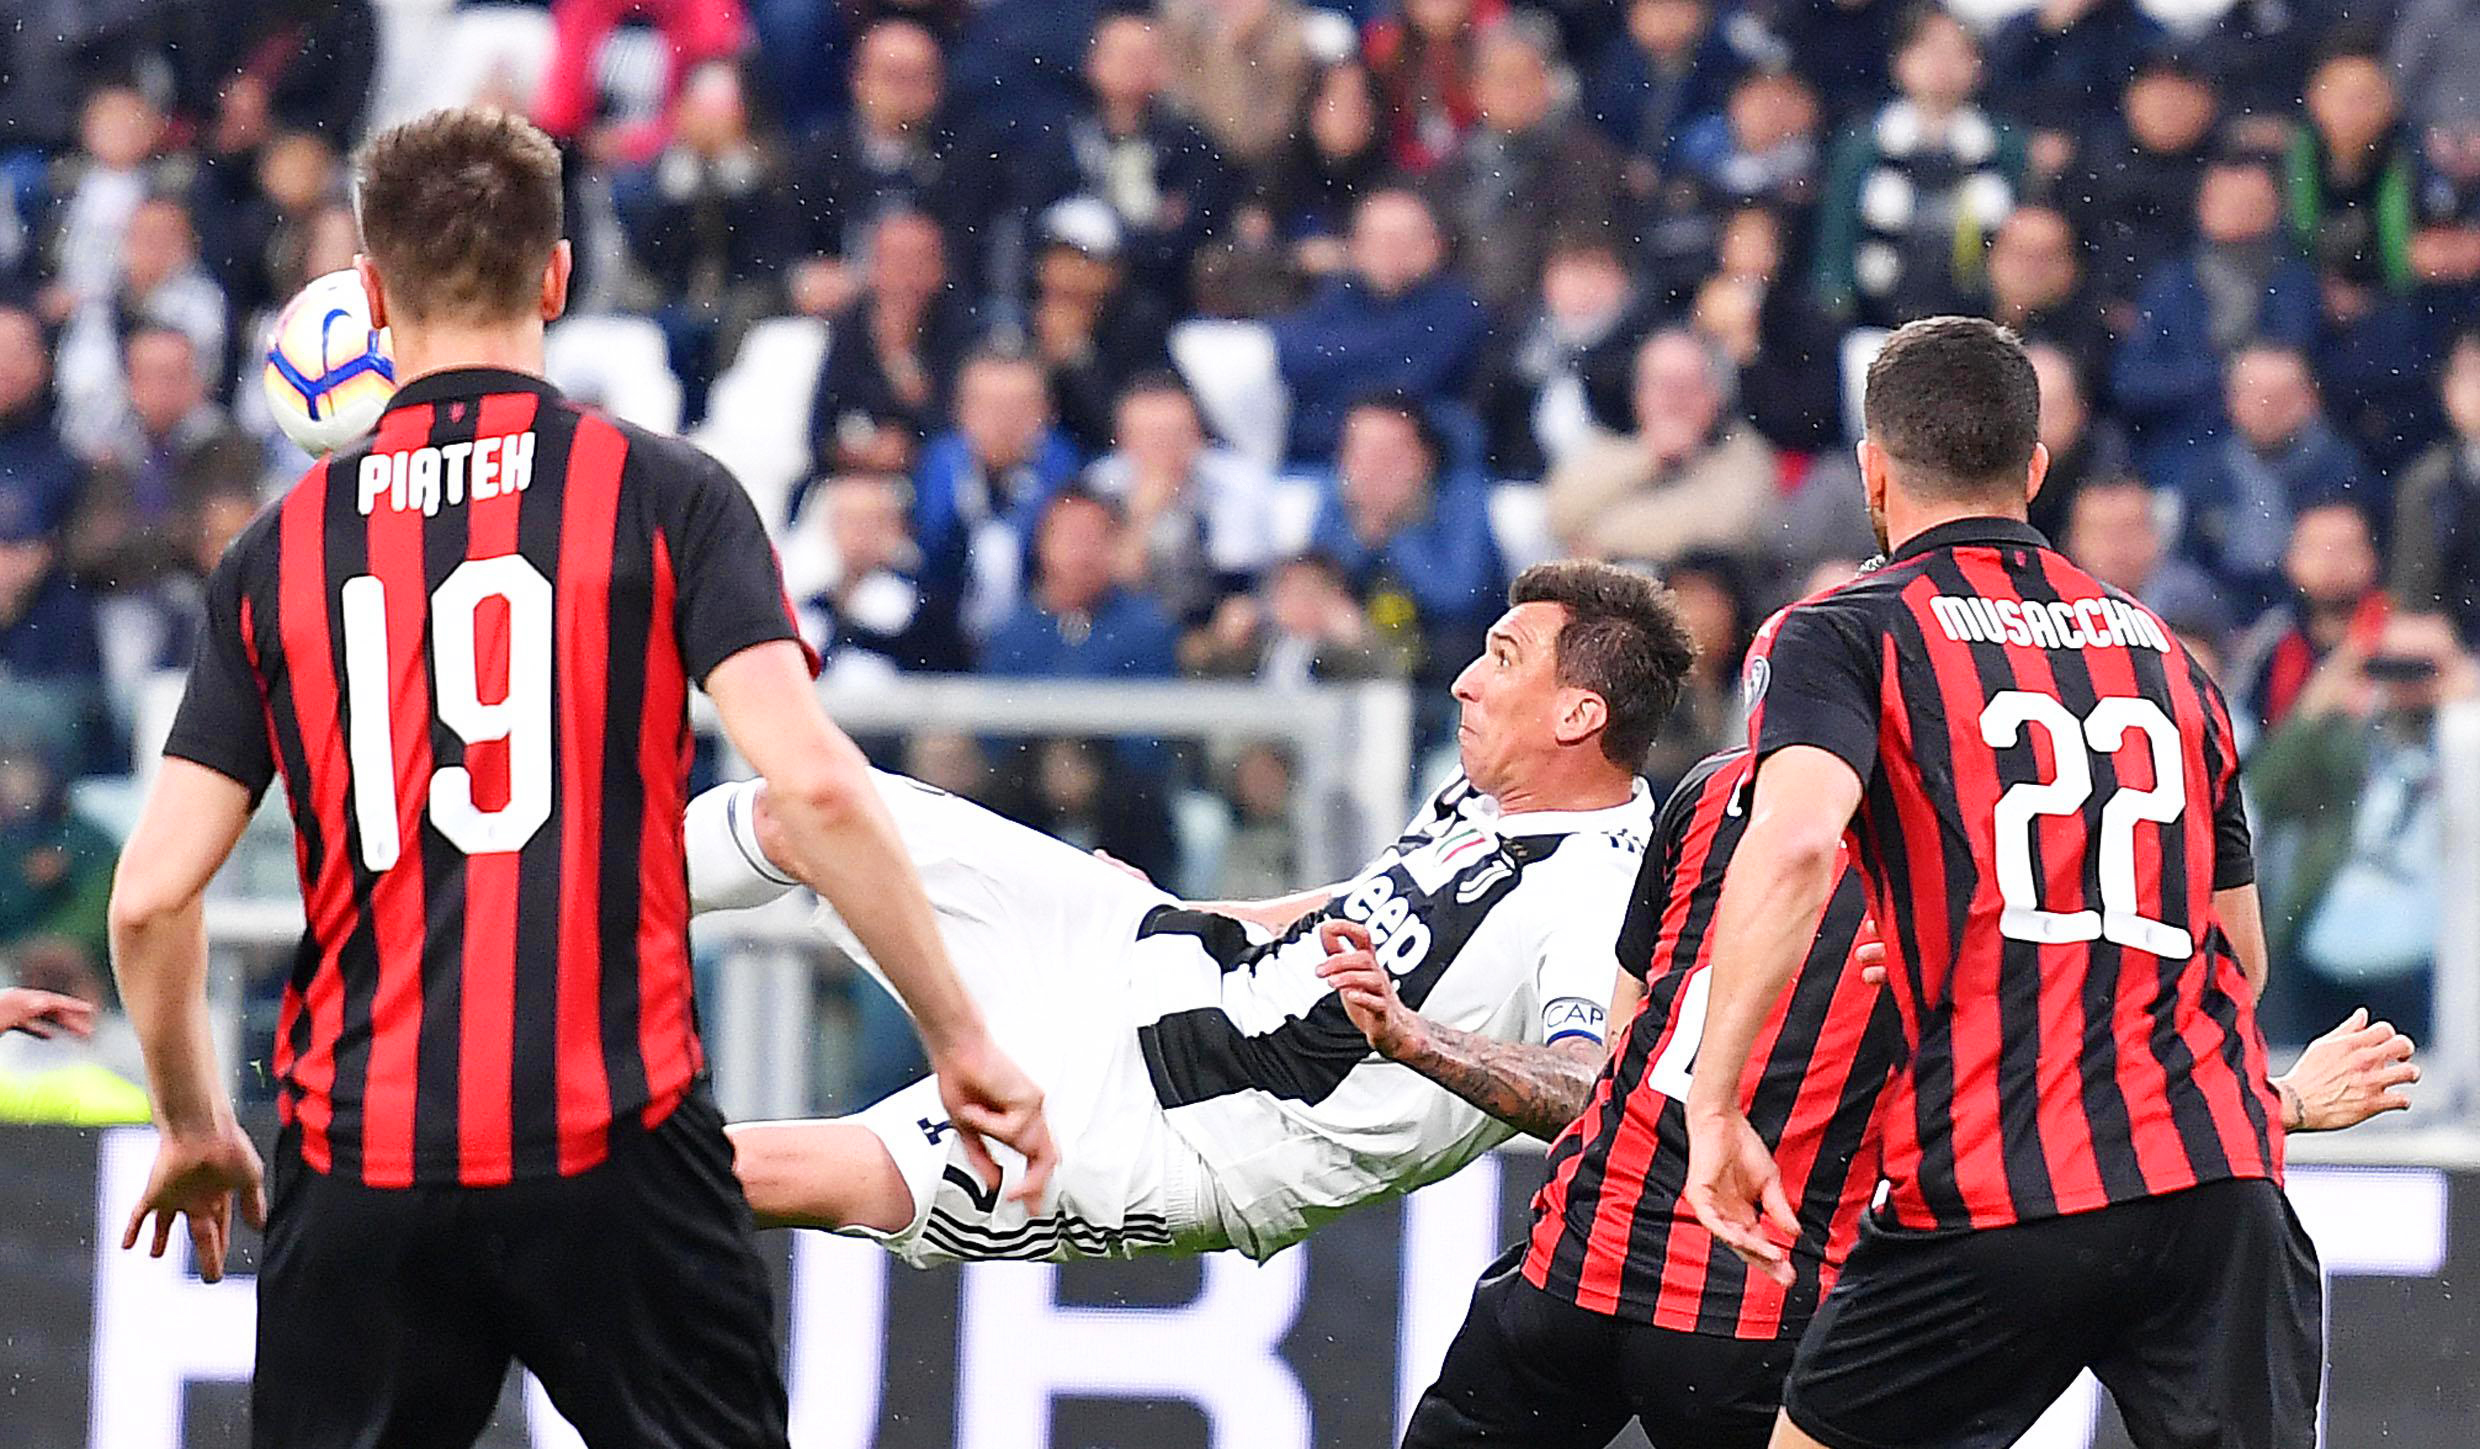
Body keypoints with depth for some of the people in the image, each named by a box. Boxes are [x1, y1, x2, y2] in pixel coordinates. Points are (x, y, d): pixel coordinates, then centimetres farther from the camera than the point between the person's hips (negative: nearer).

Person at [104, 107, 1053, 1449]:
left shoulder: (278, 551, 8)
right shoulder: (665, 496, 0)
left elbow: (153, 894, 5)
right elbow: (813, 786, -12)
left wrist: (192, 1126, 21)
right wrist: (963, 1040, -3)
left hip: (358, 1165, 2)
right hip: (612, 1141, -2)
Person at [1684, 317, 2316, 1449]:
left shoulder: (1840, 636, 3)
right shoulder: (2163, 651, 20)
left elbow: (1792, 843, -17)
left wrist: (1713, 1109, -15)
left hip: (1992, 1197, -4)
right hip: (2218, 1177, 4)